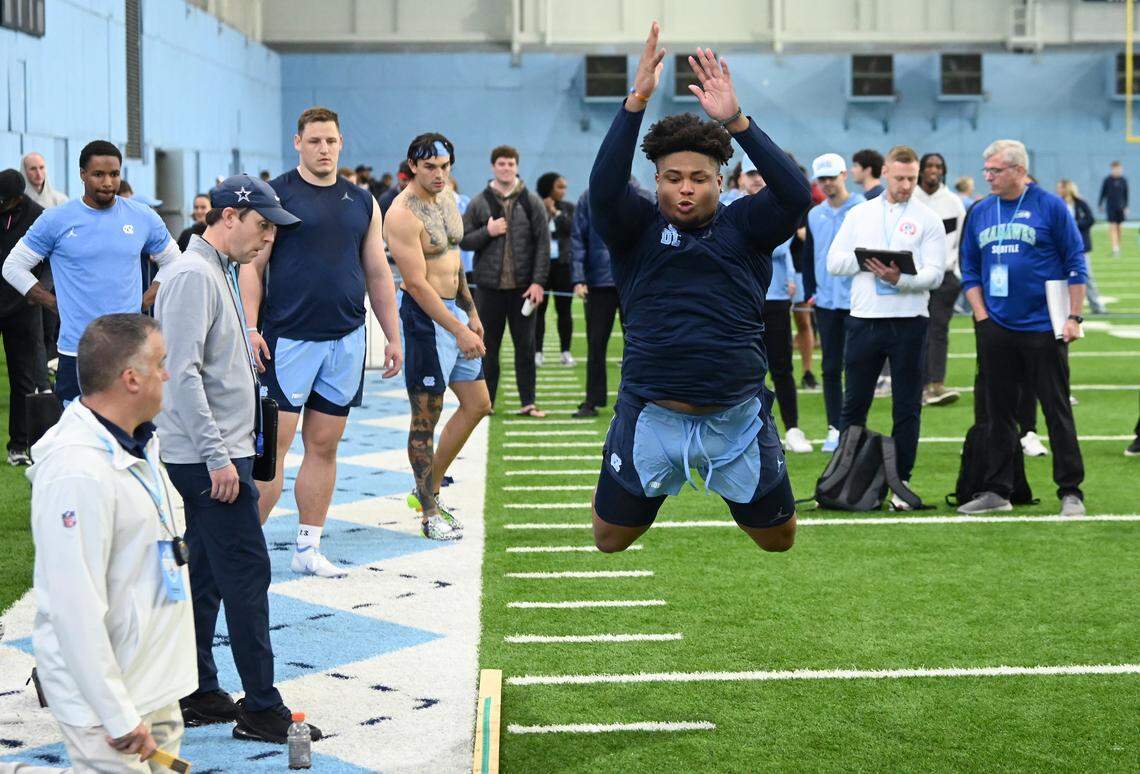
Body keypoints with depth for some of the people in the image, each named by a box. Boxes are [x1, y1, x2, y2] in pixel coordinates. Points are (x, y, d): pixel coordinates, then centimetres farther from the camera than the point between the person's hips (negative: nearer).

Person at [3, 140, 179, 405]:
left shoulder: (143, 217, 4)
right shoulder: (56, 220, -1)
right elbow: (13, 267, 6)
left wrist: (145, 302, 4)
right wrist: (55, 304, -2)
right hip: (76, 352, -2)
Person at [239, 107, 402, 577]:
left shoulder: (362, 203, 13)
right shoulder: (275, 195, -1)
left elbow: (378, 274, 17)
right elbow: (252, 266, -4)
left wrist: (393, 336, 13)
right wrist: (250, 329, -14)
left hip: (346, 341, 5)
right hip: (288, 339, -4)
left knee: (324, 446, 8)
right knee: (273, 443, -7)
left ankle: (308, 547, 15)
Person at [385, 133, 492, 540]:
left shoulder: (447, 197, 9)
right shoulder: (403, 214, -19)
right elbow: (417, 283, -22)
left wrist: (471, 313, 19)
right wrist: (458, 331, -23)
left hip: (454, 309, 10)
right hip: (423, 315, -9)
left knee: (477, 404, 13)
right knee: (426, 416, -3)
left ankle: (428, 490, 23)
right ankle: (430, 513, 5)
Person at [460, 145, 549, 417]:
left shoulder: (531, 202, 3)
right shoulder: (479, 203, 5)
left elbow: (543, 244, 1)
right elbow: (463, 240, 5)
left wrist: (538, 282, -7)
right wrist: (488, 232, -12)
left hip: (523, 287, 0)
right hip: (489, 287, 0)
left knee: (525, 346, 3)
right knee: (488, 346, 5)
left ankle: (528, 402, 9)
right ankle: (485, 401, 13)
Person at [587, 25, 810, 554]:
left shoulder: (742, 226, 2)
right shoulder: (638, 228, 1)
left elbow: (796, 195, -15)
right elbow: (603, 188, -18)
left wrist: (735, 119, -24)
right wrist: (636, 102, -27)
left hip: (736, 416, 0)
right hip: (650, 418, 0)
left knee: (779, 541, 14)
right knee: (610, 543, 11)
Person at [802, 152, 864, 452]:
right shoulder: (814, 215, 10)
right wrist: (810, 292, 8)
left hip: (856, 300, -5)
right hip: (825, 301, 5)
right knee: (831, 368, 7)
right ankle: (834, 429, 13)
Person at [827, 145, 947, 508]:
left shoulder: (928, 219, 3)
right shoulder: (859, 214, 11)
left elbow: (935, 273, -6)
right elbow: (833, 261, 6)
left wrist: (900, 278, -23)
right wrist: (864, 260, -12)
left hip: (909, 321, -2)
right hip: (864, 319, 2)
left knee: (907, 407, 3)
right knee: (854, 404, 7)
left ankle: (901, 482, 9)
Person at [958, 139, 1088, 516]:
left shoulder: (1050, 207, -3)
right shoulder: (980, 213, 9)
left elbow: (1075, 265, -2)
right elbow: (969, 270, 15)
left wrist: (1074, 318, -8)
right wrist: (981, 315, 4)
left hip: (1043, 328, -4)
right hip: (996, 330, 4)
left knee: (1057, 411, 0)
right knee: (999, 412, 9)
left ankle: (1070, 492, 5)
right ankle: (997, 490, 17)